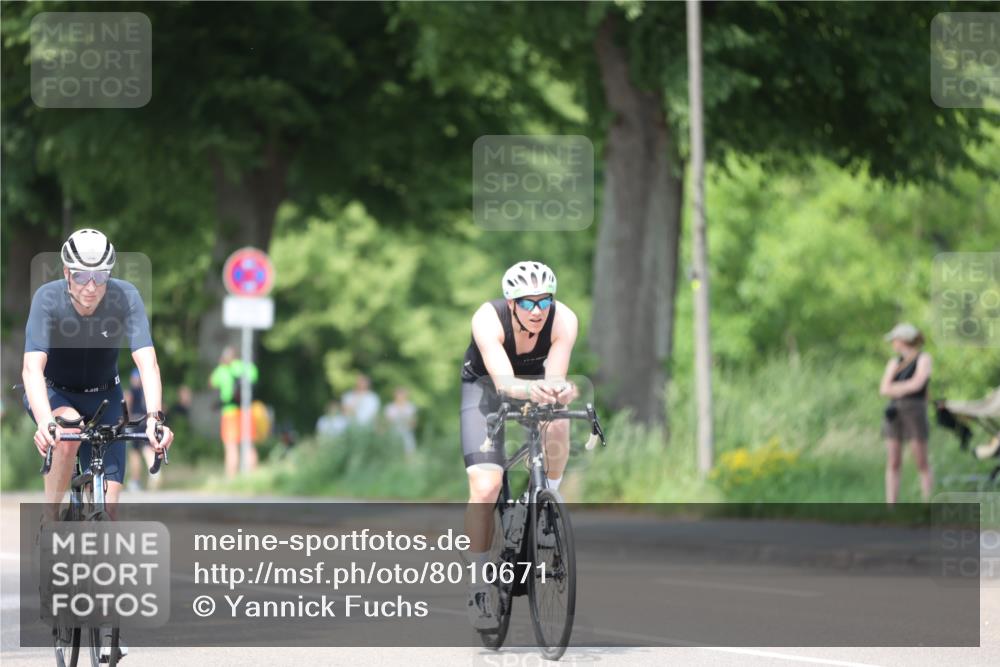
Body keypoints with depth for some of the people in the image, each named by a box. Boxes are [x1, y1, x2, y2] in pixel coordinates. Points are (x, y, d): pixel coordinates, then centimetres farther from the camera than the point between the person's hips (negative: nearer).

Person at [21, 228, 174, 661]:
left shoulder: (125, 298, -24)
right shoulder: (48, 299, -28)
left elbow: (146, 361, -31)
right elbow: (32, 367, -37)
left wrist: (154, 416, -47)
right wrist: (44, 420, -54)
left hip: (103, 397, 2)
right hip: (52, 394, -2)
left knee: (109, 499, -7)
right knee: (67, 433, -38)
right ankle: (49, 529, -20)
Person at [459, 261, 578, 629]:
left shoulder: (563, 320, -28)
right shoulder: (488, 320, -34)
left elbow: (554, 379, -35)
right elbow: (504, 381, -45)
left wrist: (559, 391, -59)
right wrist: (530, 390, -66)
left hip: (535, 380, 2)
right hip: (483, 386, -2)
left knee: (556, 420, -35)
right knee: (484, 488, -18)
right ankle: (478, 588, -5)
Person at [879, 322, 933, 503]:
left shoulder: (924, 359, -1)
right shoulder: (894, 363, 15)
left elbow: (917, 384, -15)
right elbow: (884, 389, 3)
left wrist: (895, 388, -3)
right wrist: (906, 388, -8)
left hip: (915, 413, -5)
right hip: (894, 413, 5)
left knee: (922, 464, -4)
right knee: (892, 463, -1)